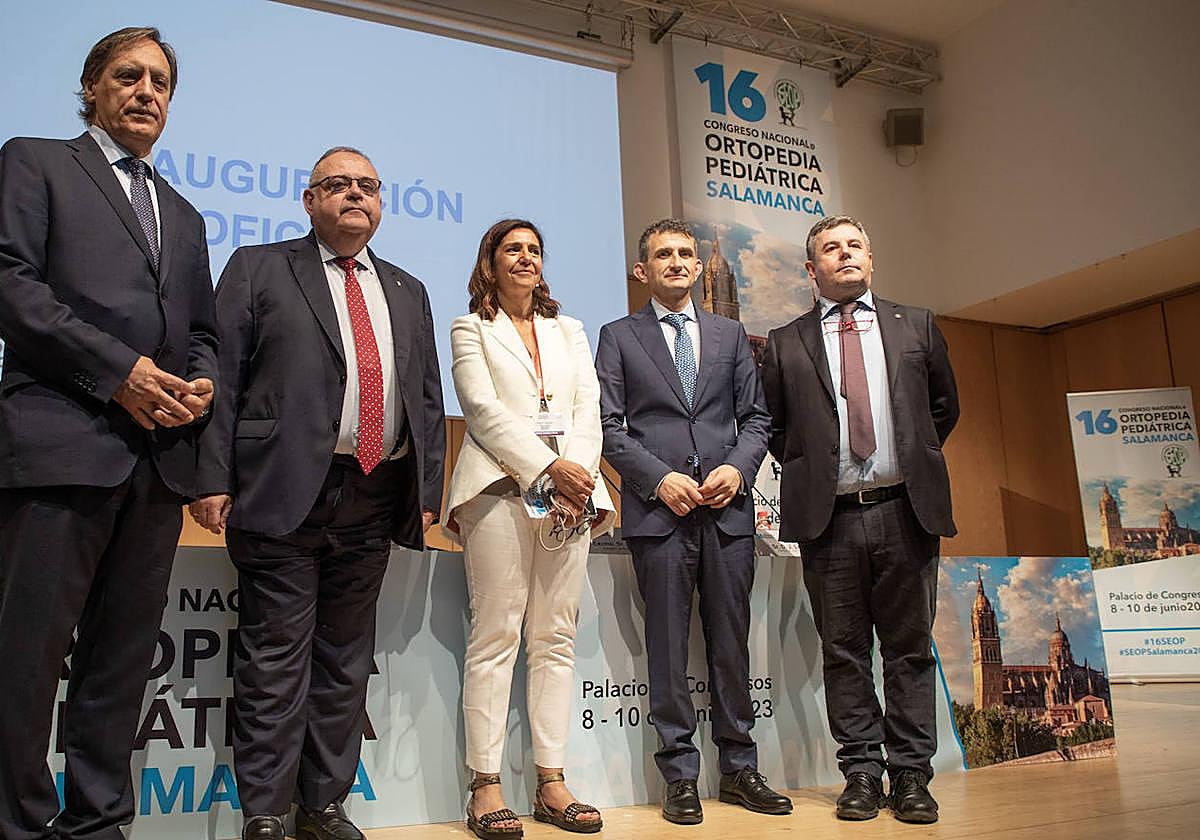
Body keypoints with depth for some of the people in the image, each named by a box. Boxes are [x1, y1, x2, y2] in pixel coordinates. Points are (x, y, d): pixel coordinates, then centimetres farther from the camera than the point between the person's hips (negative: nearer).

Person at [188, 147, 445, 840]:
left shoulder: (408, 292, 20)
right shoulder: (258, 269, 7)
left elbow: (429, 399, 17)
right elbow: (222, 375, -1)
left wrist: (427, 491, 8)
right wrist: (215, 478, -11)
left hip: (376, 500, 5)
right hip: (283, 492, -4)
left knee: (347, 662, 11)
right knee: (277, 660, 0)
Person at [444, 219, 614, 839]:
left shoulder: (569, 331, 24)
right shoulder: (471, 328, 12)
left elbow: (587, 408, 12)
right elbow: (484, 409, -2)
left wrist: (578, 472, -6)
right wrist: (547, 468, -13)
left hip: (569, 487, 4)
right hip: (501, 486, -4)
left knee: (556, 639, 2)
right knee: (496, 635, -7)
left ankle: (551, 782, 6)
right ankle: (485, 786, -2)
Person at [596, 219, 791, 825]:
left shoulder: (730, 335, 17)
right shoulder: (619, 337, 9)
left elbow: (756, 416, 14)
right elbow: (609, 425, 1)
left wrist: (738, 467, -5)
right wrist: (659, 478, -12)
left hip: (728, 508, 3)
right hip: (659, 508, -2)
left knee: (731, 644, 7)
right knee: (668, 647, 1)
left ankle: (739, 769, 19)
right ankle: (680, 777, 11)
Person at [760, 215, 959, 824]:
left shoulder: (916, 326, 12)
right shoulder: (785, 344, 9)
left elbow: (943, 405, 20)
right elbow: (773, 428, 14)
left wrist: (914, 461, 15)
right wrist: (809, 470, 5)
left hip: (905, 510, 1)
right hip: (828, 517, 0)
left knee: (910, 649, 5)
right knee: (844, 653, 4)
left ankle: (911, 775, 15)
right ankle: (862, 772, 15)